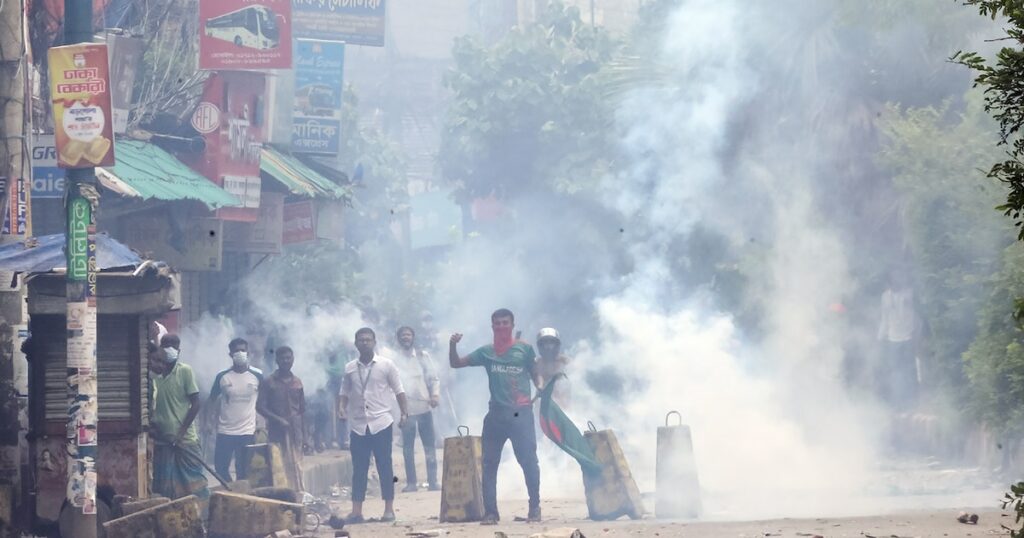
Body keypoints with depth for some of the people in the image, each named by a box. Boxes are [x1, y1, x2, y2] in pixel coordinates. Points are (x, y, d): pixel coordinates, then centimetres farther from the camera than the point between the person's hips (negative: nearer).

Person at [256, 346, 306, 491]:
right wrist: (278, 419, -15)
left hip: (295, 431, 3)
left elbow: (302, 409, 15)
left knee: (296, 467, 1)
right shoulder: (269, 382, 0)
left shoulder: (297, 382, 12)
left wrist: (304, 433, 10)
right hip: (276, 432, -3)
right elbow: (260, 407, -4)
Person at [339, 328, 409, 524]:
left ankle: (389, 509, 5)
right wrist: (342, 406, -6)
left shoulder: (386, 365, 1)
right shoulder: (350, 368, 8)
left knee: (384, 467, 0)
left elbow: (398, 390, 2)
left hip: (381, 423, -3)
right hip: (358, 425, 3)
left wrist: (404, 413, -6)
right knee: (358, 469, 3)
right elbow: (345, 391, 14)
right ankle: (356, 511, 4)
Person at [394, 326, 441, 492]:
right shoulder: (394, 358, 3)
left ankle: (432, 481, 5)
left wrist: (435, 394, -8)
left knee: (429, 446, 2)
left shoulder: (422, 356, 8)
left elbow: (433, 377, 8)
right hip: (406, 408, -2)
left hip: (424, 407, 2)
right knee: (408, 447, 3)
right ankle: (411, 482, 9)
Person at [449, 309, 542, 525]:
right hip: (496, 414, 3)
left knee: (528, 460, -7)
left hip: (521, 413, -3)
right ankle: (490, 511, 7)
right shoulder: (486, 352, 11)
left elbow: (535, 375, 9)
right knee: (490, 463, 2)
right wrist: (453, 345, -6)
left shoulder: (524, 349, 5)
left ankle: (535, 507, 4)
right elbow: (456, 363, 12)